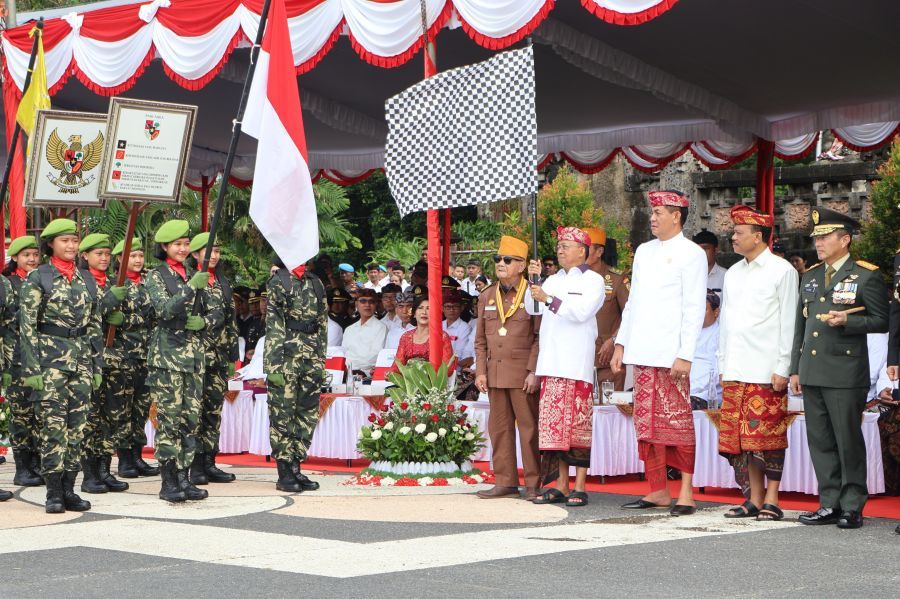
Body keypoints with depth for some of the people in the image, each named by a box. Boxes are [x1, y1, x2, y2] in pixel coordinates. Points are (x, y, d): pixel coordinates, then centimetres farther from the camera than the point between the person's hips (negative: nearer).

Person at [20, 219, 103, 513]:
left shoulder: (86, 279, 12)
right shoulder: (37, 278, -2)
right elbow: (27, 326, -6)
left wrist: (97, 365, 11)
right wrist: (32, 367, -12)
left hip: (81, 357, 5)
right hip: (50, 356, -5)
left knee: (77, 425, 4)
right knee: (53, 424, -5)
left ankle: (69, 489, 10)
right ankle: (54, 492, 0)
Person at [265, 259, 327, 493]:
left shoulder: (315, 283, 14)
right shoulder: (278, 282, -3)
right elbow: (273, 325, -9)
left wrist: (321, 361, 13)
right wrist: (273, 365, -15)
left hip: (311, 357, 6)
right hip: (286, 355, -6)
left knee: (308, 414, 7)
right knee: (282, 414, -2)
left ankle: (295, 468, 14)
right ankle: (284, 474, 2)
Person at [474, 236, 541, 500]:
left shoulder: (532, 295, -3)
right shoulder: (487, 297, 13)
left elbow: (541, 337, -6)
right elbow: (480, 339, 15)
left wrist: (534, 372, -12)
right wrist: (480, 372, 7)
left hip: (522, 374, -5)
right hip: (495, 374, 6)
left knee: (529, 426, -2)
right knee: (499, 427, 8)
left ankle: (534, 484, 4)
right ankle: (505, 481, 15)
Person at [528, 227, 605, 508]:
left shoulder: (593, 280, 2)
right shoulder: (553, 280, 22)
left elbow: (581, 311, -12)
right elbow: (532, 309, 15)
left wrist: (549, 299, -15)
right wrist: (534, 280, 5)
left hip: (577, 363, -6)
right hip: (551, 362, 6)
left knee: (578, 423, -7)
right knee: (554, 423, 2)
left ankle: (579, 487, -6)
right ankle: (560, 486, 6)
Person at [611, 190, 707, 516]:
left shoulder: (691, 254, -4)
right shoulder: (644, 251, 17)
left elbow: (694, 309, -9)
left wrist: (685, 356, -15)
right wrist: (621, 343, 15)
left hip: (671, 354, -7)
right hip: (642, 352, 7)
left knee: (677, 423, -4)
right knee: (646, 423, 7)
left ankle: (686, 492, 1)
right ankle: (657, 490, 13)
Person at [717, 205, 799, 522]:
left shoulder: (782, 270, -2)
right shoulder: (733, 273, 17)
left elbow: (788, 322, -5)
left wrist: (783, 368, -10)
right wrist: (723, 364, 14)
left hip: (766, 371, -6)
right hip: (735, 371, 6)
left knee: (768, 435, -5)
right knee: (740, 436, 5)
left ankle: (772, 500, 1)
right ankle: (754, 498, 11)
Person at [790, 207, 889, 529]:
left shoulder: (866, 276, -2)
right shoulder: (810, 277, 17)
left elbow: (881, 320, -3)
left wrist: (848, 321, -19)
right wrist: (795, 369, 15)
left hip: (846, 374, -6)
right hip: (812, 373, 6)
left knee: (848, 441, -2)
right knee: (820, 442, 7)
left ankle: (852, 507, 6)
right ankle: (830, 504, 14)